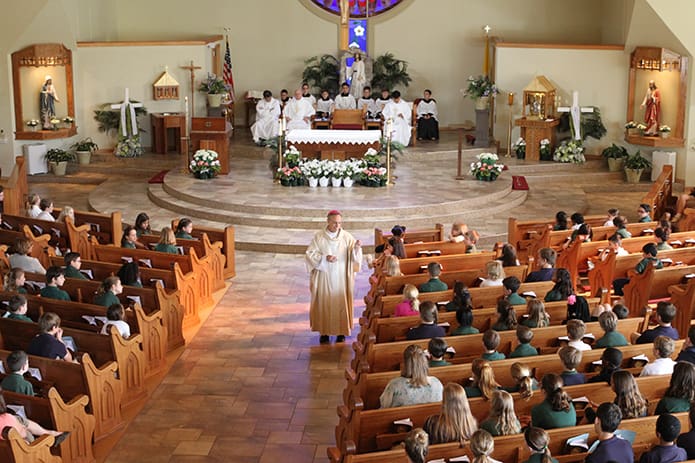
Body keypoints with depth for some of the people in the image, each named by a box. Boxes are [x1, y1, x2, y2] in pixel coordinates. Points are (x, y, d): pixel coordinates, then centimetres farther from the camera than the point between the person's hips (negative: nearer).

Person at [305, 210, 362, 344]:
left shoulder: (346, 237, -2)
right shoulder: (319, 236, -4)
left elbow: (353, 255, -7)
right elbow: (310, 254, -5)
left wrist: (356, 247, -29)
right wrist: (324, 258, -19)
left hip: (341, 278, 0)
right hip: (324, 276, 0)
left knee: (341, 303, 4)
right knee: (324, 303, 5)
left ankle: (341, 331, 16)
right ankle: (324, 331, 17)